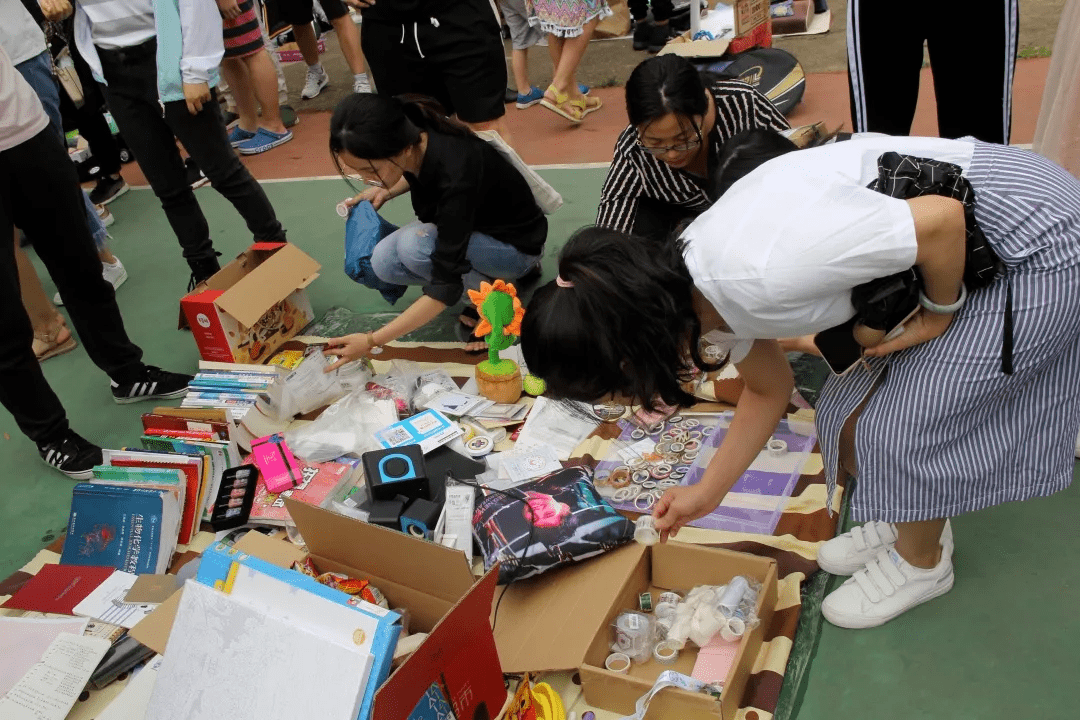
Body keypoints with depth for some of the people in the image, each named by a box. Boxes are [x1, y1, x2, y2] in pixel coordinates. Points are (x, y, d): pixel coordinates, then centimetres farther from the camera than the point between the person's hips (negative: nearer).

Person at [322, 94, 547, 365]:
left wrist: (372, 340, -33)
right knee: (384, 263, -13)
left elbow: (446, 286, -34)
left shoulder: (456, 175, -38)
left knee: (415, 245, -31)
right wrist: (387, 191, -6)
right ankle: (486, 275, 4)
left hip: (514, 245, -7)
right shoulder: (414, 139, -18)